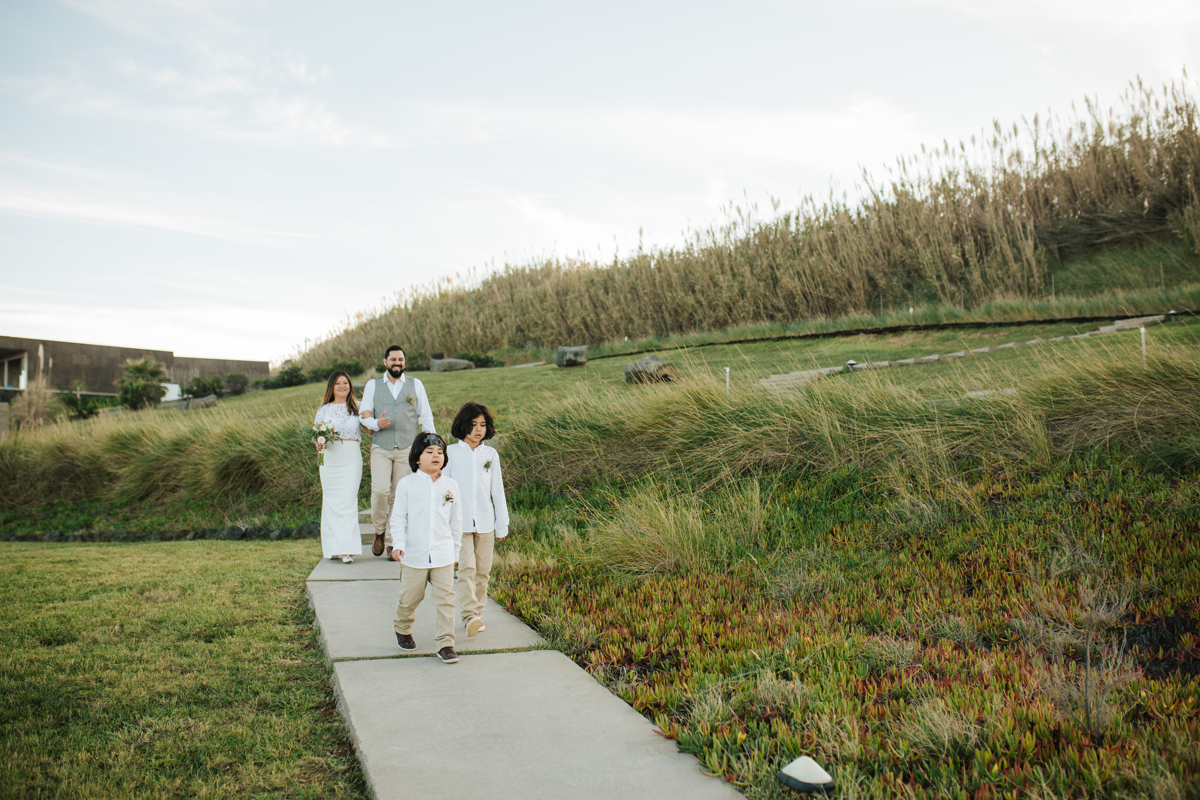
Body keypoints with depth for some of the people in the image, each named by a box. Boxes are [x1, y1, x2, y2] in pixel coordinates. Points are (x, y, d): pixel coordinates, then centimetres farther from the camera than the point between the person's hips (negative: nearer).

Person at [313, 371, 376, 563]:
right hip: (330, 459, 2)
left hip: (351, 459, -2)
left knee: (348, 500, -8)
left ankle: (348, 549, -7)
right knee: (331, 501, 2)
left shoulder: (356, 408, 7)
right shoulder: (324, 410, 12)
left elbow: (368, 421, -8)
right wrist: (319, 444, -11)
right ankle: (333, 547, 11)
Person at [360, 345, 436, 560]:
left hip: (407, 448, 0)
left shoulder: (415, 385, 11)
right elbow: (364, 412, 10)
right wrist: (376, 423, -12)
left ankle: (392, 542, 9)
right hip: (381, 447, 0)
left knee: (400, 496, -1)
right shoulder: (373, 385, 13)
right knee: (380, 489, -17)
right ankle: (379, 531, 6)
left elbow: (425, 416, 11)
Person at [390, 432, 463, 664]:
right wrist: (398, 544, -12)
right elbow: (398, 517, -1)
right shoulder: (407, 484, -3)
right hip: (414, 554, -1)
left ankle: (445, 644, 5)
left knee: (445, 599, -3)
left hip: (443, 554, 1)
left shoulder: (451, 485, 4)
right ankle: (402, 630, 41)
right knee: (410, 597, 13)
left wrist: (456, 550, 14)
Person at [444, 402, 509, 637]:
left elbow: (497, 491, 10)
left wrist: (502, 524, 10)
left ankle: (477, 612, 19)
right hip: (459, 521, -3)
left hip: (485, 522, 3)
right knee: (466, 567, -14)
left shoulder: (491, 454, 7)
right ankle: (469, 615, -21)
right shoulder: (451, 452, -1)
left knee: (482, 570, 7)